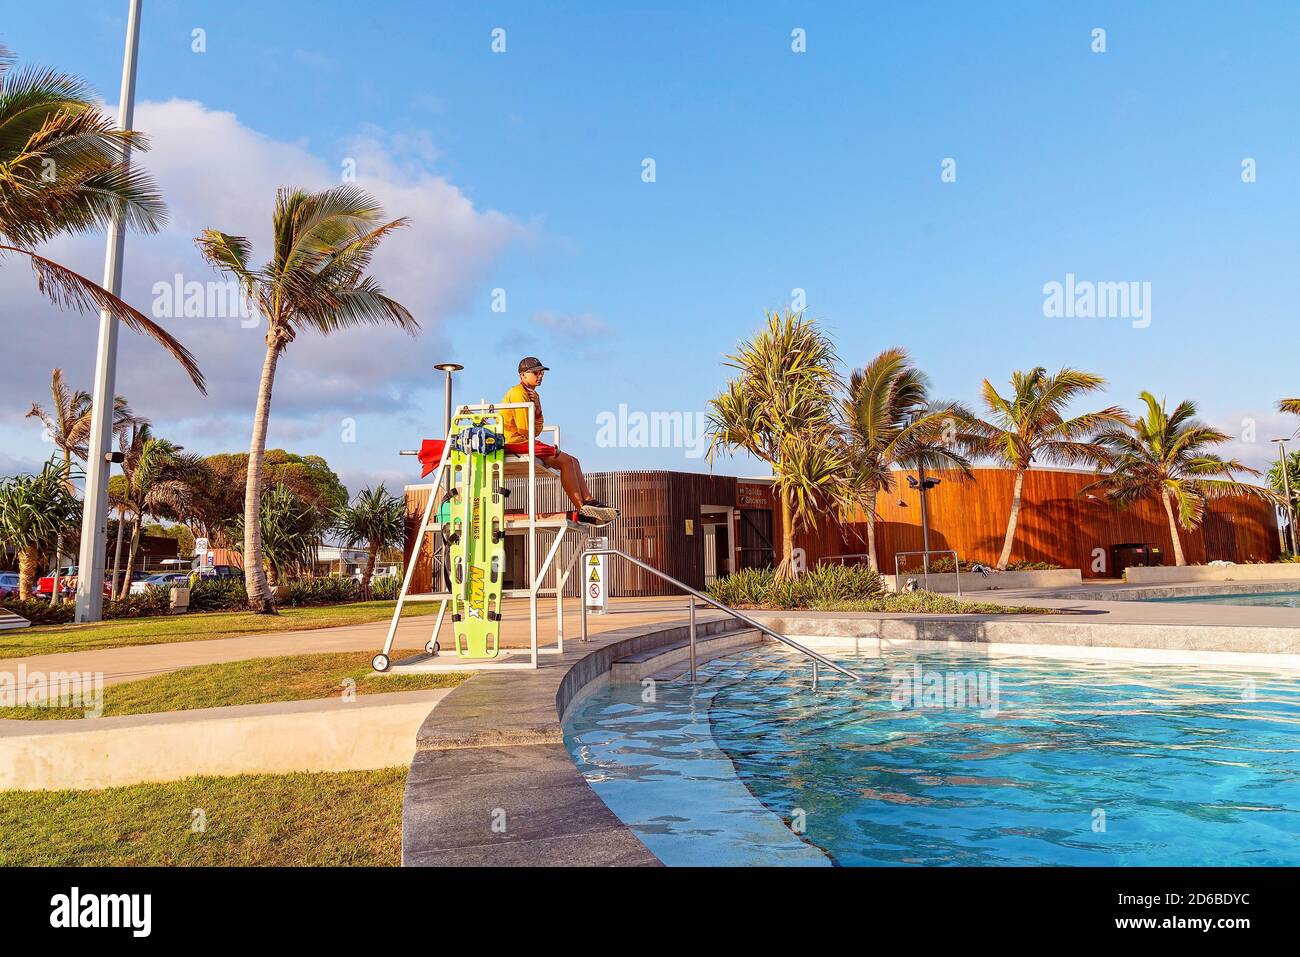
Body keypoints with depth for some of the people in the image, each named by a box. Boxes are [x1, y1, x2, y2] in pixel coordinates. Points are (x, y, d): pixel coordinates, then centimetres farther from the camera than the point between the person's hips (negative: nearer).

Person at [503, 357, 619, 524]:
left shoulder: (533, 395, 22)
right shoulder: (518, 393, -10)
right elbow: (524, 430, -17)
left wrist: (538, 411, -2)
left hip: (524, 442, 10)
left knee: (572, 461, 2)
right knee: (565, 460, -19)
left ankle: (589, 501, -8)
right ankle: (582, 510, -19)